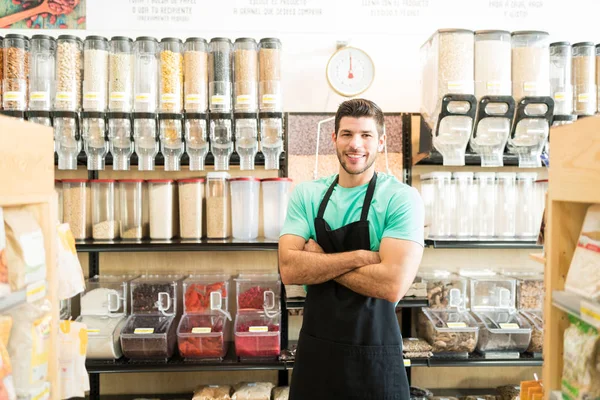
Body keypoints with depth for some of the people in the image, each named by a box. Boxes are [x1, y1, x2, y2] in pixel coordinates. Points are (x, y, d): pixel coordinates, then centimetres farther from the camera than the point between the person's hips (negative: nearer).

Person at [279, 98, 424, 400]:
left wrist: (319, 259, -13)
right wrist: (359, 257, -21)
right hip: (314, 347, 3)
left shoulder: (402, 198, -12)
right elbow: (288, 269, -11)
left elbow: (393, 285, -22)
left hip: (375, 353, -3)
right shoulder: (306, 194, -1)